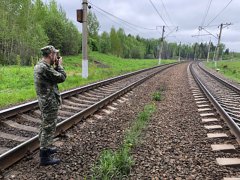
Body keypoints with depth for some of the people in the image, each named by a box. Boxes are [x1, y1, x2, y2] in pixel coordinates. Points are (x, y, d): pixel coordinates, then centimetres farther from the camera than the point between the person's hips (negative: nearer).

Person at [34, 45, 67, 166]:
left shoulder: (39, 65, 9)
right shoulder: (44, 68, -23)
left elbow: (53, 76, 15)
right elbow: (61, 78, -17)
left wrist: (55, 66, 7)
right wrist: (59, 65, -3)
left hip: (44, 101, 10)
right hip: (50, 103, -10)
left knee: (45, 127, 21)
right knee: (49, 129, -1)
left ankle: (45, 148, 37)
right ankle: (44, 157, 9)